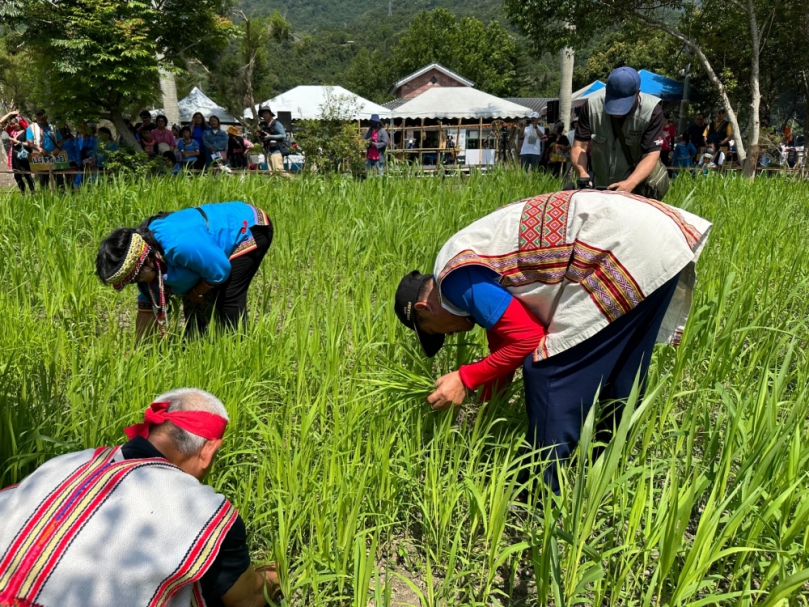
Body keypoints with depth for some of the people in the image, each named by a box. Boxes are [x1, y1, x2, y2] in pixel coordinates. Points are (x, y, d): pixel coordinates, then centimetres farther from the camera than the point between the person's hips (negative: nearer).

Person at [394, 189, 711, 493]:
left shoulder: (455, 277, -7)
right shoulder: (474, 264, 22)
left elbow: (528, 339, -10)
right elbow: (503, 345, 29)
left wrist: (466, 378, 2)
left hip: (626, 244, -10)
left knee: (550, 369, -2)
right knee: (619, 371, 21)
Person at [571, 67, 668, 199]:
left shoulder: (651, 111, -19)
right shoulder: (592, 105, -14)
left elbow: (651, 155, -22)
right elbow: (579, 146, -12)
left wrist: (629, 184, -40)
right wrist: (583, 173, -33)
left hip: (638, 190, -2)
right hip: (599, 188, 2)